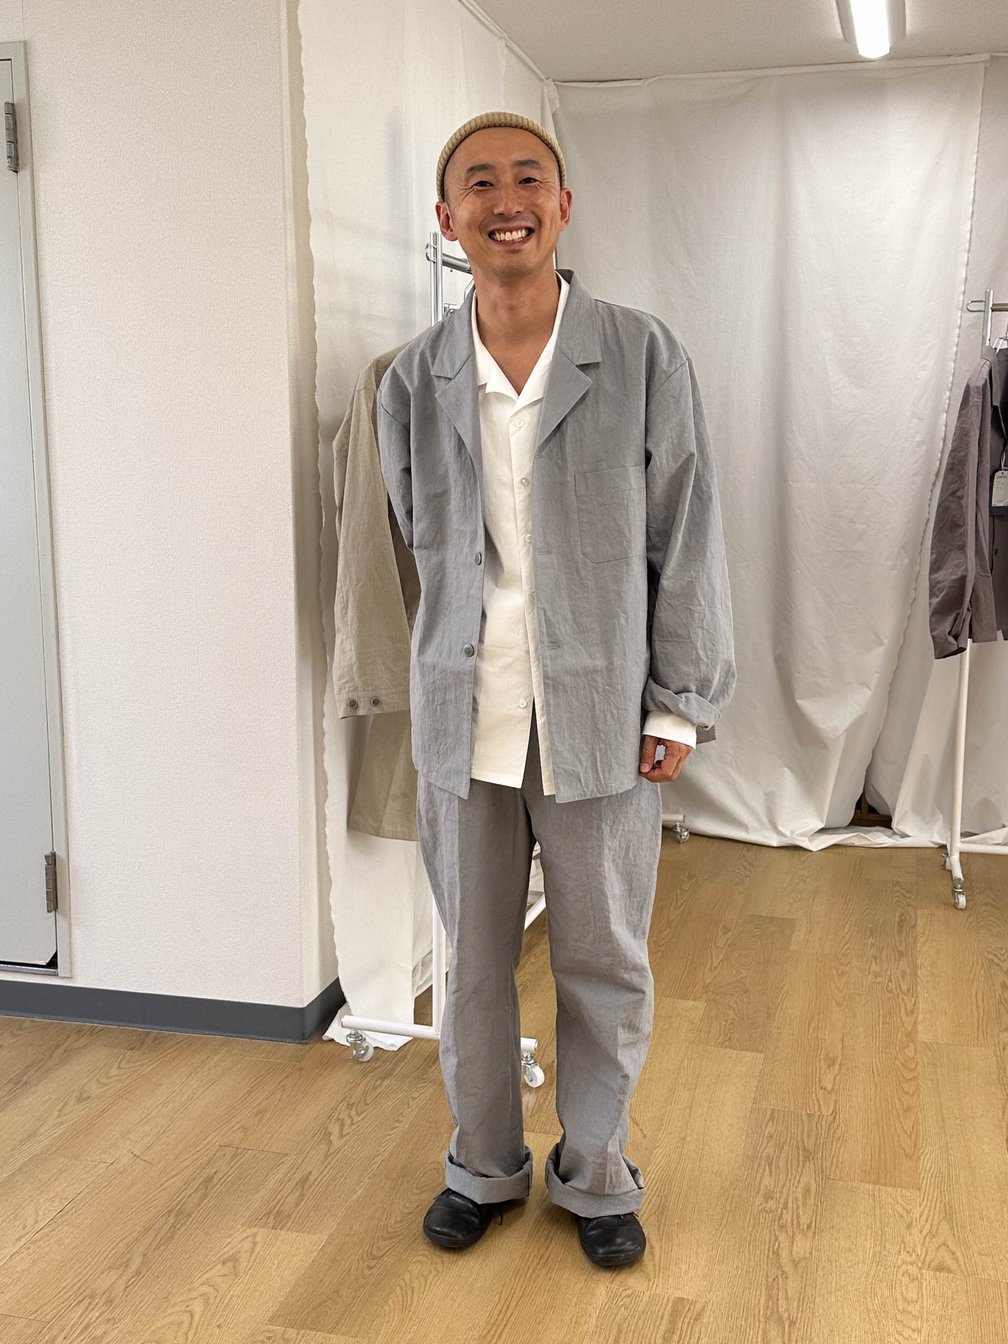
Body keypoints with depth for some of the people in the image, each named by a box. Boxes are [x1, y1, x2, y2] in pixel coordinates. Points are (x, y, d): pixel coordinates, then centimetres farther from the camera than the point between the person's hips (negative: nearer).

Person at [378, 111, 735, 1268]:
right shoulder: (414, 379, 2)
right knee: (473, 960, 14)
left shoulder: (645, 358, -5)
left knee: (605, 964, 11)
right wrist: (454, 662, 12)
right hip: (462, 721, 2)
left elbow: (686, 544, -3)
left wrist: (680, 707, -3)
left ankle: (595, 1176, 34)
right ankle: (484, 1166, 36)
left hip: (602, 717, -1)